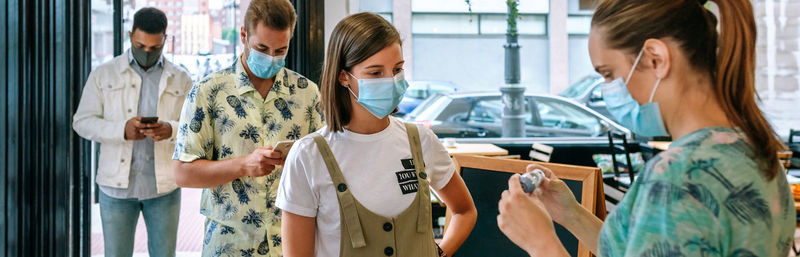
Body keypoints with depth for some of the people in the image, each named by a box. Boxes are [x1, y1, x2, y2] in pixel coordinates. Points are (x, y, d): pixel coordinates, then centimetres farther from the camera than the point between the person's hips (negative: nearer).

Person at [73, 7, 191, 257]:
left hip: (163, 185, 1)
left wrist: (171, 130, -20)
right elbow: (82, 121, 0)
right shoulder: (103, 74, 4)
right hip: (116, 184, 0)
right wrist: (122, 129, -18)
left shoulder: (180, 79, 6)